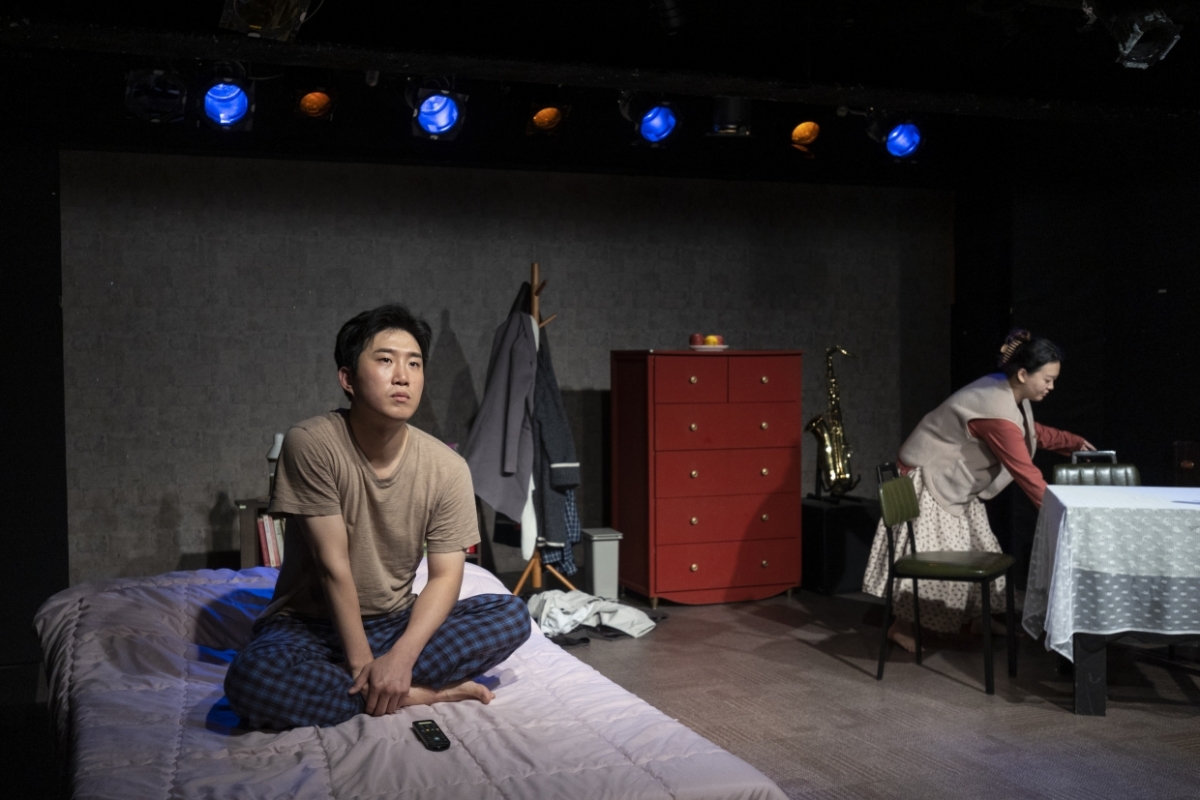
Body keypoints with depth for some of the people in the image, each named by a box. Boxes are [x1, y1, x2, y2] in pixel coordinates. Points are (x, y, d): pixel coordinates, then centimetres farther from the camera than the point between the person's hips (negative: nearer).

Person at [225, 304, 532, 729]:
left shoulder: (448, 468, -11)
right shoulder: (311, 443, -19)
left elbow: (446, 576, -11)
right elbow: (333, 565, -20)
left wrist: (400, 656, -26)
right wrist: (361, 664, -20)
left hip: (395, 622, 2)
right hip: (309, 624, -2)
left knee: (512, 614, -18)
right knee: (252, 678, -35)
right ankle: (418, 693, -19)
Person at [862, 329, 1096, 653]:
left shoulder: (1009, 394, -3)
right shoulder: (997, 410, -32)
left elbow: (1033, 433, 16)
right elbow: (1025, 472, -30)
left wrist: (1074, 442, 3)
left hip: (954, 482, 10)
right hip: (928, 479, -10)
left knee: (976, 551, 11)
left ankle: (973, 621, 22)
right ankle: (902, 627, 8)